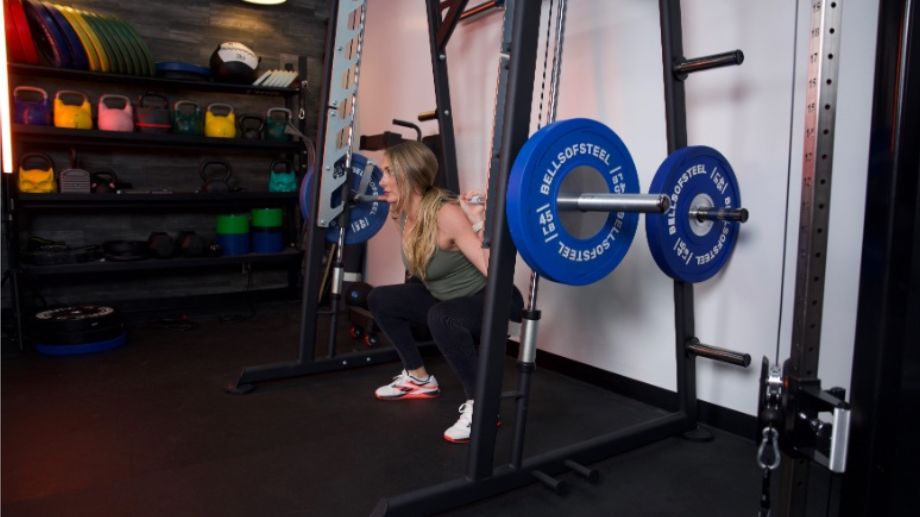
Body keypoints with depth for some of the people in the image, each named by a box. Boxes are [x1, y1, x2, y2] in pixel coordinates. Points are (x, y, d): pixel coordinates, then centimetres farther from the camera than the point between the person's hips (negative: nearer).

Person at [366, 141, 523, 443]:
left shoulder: (447, 215, -29)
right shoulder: (405, 214, -4)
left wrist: (478, 221, -40)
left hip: (492, 301, -9)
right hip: (448, 298, 9)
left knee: (441, 317, -39)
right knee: (380, 300, 11)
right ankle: (419, 380, 22)